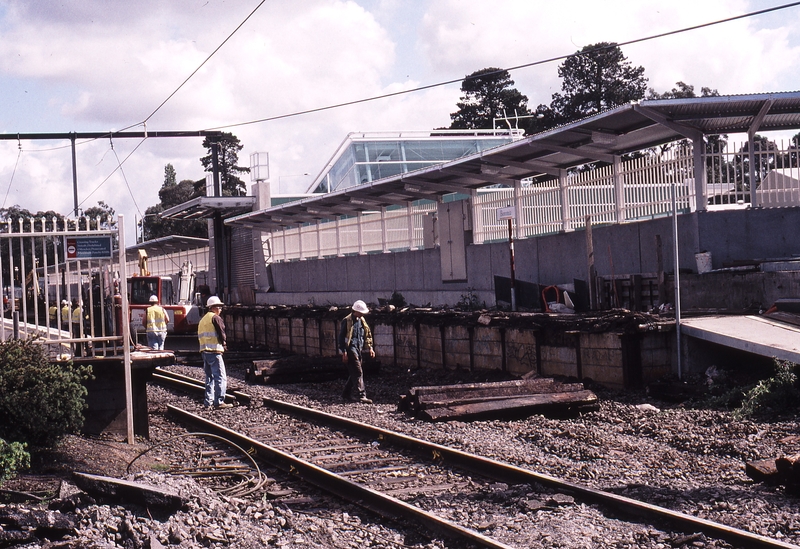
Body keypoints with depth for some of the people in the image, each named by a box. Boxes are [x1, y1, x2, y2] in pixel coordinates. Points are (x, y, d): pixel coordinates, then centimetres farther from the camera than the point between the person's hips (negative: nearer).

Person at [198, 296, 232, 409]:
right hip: (214, 350, -9)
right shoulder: (215, 318, -7)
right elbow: (221, 333, -12)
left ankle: (208, 401, 13)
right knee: (220, 377, -8)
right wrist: (224, 343, 5)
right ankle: (219, 401, -13)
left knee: (209, 377, 14)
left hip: (204, 351, 9)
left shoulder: (203, 320, 20)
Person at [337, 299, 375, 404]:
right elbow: (341, 337, -11)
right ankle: (361, 395, -15)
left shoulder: (362, 320, 12)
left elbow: (367, 334, 21)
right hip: (351, 349, -8)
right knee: (358, 372, -13)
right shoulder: (347, 321, -11)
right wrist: (344, 352, -15)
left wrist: (370, 348, 12)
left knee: (354, 372, 13)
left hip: (358, 348, 8)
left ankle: (346, 394, 24)